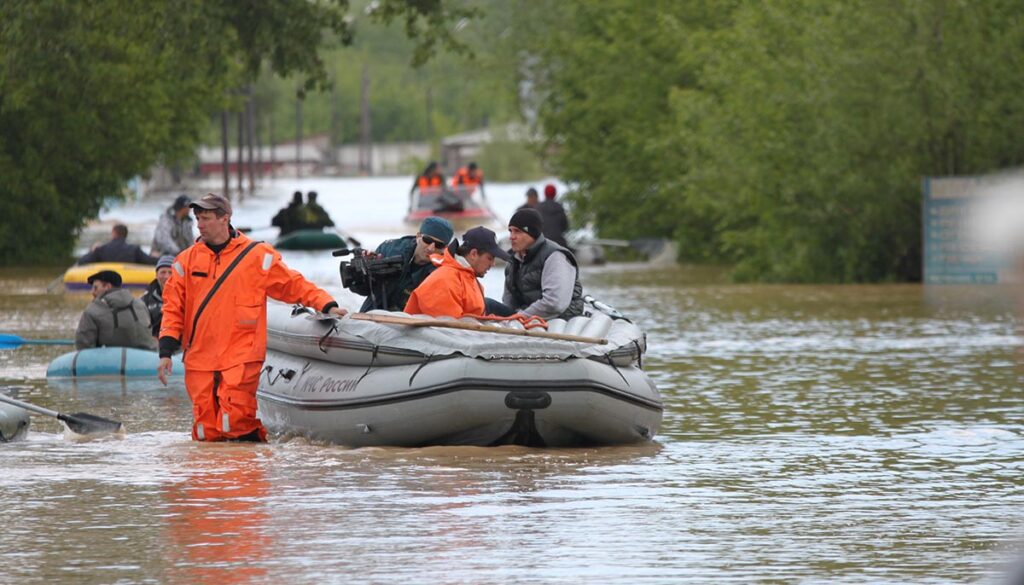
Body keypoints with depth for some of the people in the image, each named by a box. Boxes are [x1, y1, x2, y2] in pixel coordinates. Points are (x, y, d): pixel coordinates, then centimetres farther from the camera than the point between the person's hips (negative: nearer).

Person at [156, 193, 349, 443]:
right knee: (207, 434, -1)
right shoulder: (187, 260, 10)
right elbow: (173, 307, 10)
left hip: (241, 357, -3)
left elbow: (294, 284, 6)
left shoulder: (257, 256, 2)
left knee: (234, 423, -17)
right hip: (200, 360, 3)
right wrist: (166, 351, 2)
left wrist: (327, 305, -6)